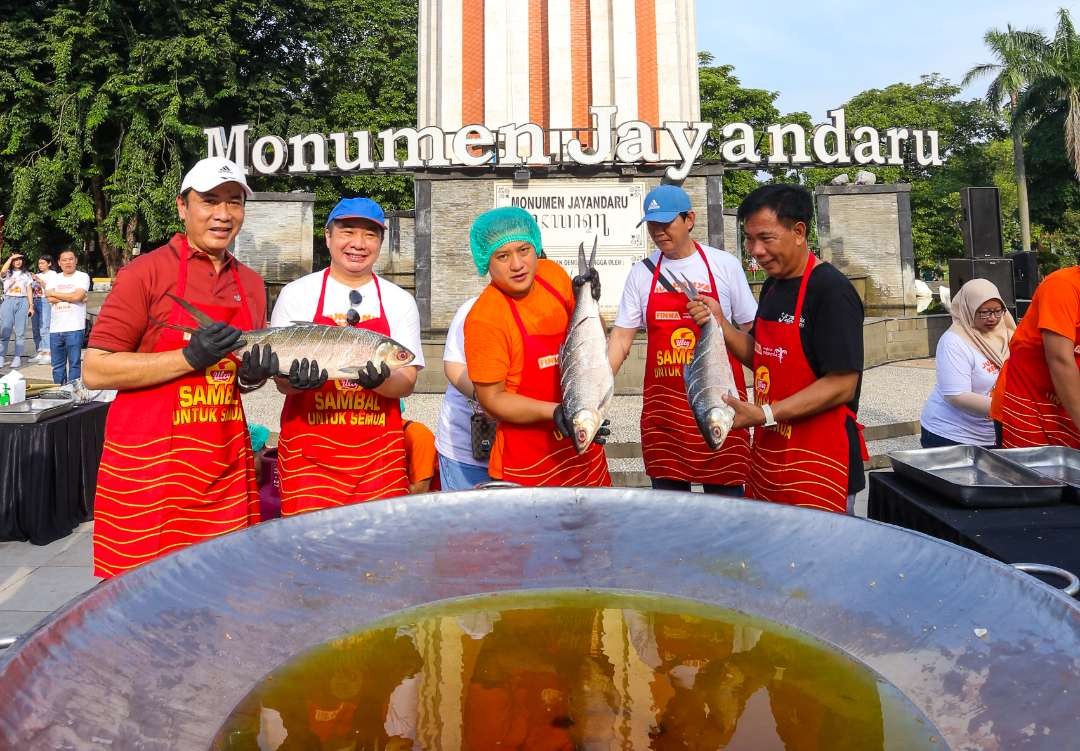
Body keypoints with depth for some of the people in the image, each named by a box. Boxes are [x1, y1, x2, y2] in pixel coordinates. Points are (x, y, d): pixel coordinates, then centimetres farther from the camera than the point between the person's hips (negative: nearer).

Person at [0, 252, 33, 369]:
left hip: (22, 302, 1)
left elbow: (29, 290, 11)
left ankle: (18, 358, 1)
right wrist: (11, 257, -13)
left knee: (20, 331, 0)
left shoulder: (26, 274, 13)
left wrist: (31, 306, 5)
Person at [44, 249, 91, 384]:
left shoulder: (82, 276, 2)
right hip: (55, 328, 5)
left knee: (74, 363, -2)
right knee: (57, 365, 10)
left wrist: (55, 293, -1)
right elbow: (50, 299, 0)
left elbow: (77, 296, -12)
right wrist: (71, 297, -7)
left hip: (74, 328, -5)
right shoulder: (54, 278, 15)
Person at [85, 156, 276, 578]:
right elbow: (95, 371, -10)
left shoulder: (251, 283, 11)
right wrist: (189, 357, -19)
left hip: (226, 461, 5)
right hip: (149, 462, -5)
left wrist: (254, 374, 0)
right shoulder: (146, 272, -6)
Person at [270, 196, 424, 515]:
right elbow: (282, 381, 0)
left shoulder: (399, 301, 5)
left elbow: (407, 382, 1)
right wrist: (301, 380, -21)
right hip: (309, 451, -1)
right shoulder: (296, 294, 2)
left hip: (380, 453, 2)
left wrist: (378, 380, -20)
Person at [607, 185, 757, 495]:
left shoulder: (724, 265, -1)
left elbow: (751, 330, 4)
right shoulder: (641, 273, 4)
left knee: (725, 493, 6)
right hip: (663, 404, 2)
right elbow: (621, 338, 3)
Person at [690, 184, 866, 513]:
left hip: (818, 461, -8)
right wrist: (720, 324, 0)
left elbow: (842, 385, -19)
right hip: (768, 453, 8)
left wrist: (765, 415, -24)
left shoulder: (832, 291, -16)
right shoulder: (773, 284, 10)